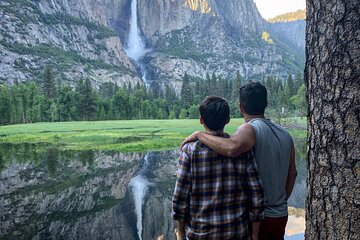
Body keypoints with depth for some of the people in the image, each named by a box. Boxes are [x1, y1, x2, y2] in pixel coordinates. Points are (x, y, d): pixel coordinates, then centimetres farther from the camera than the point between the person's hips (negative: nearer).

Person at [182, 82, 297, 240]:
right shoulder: (285, 133, 4)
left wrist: (199, 135, -27)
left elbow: (232, 148, -41)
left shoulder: (250, 128, -19)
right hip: (281, 215, 7)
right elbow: (292, 172, 11)